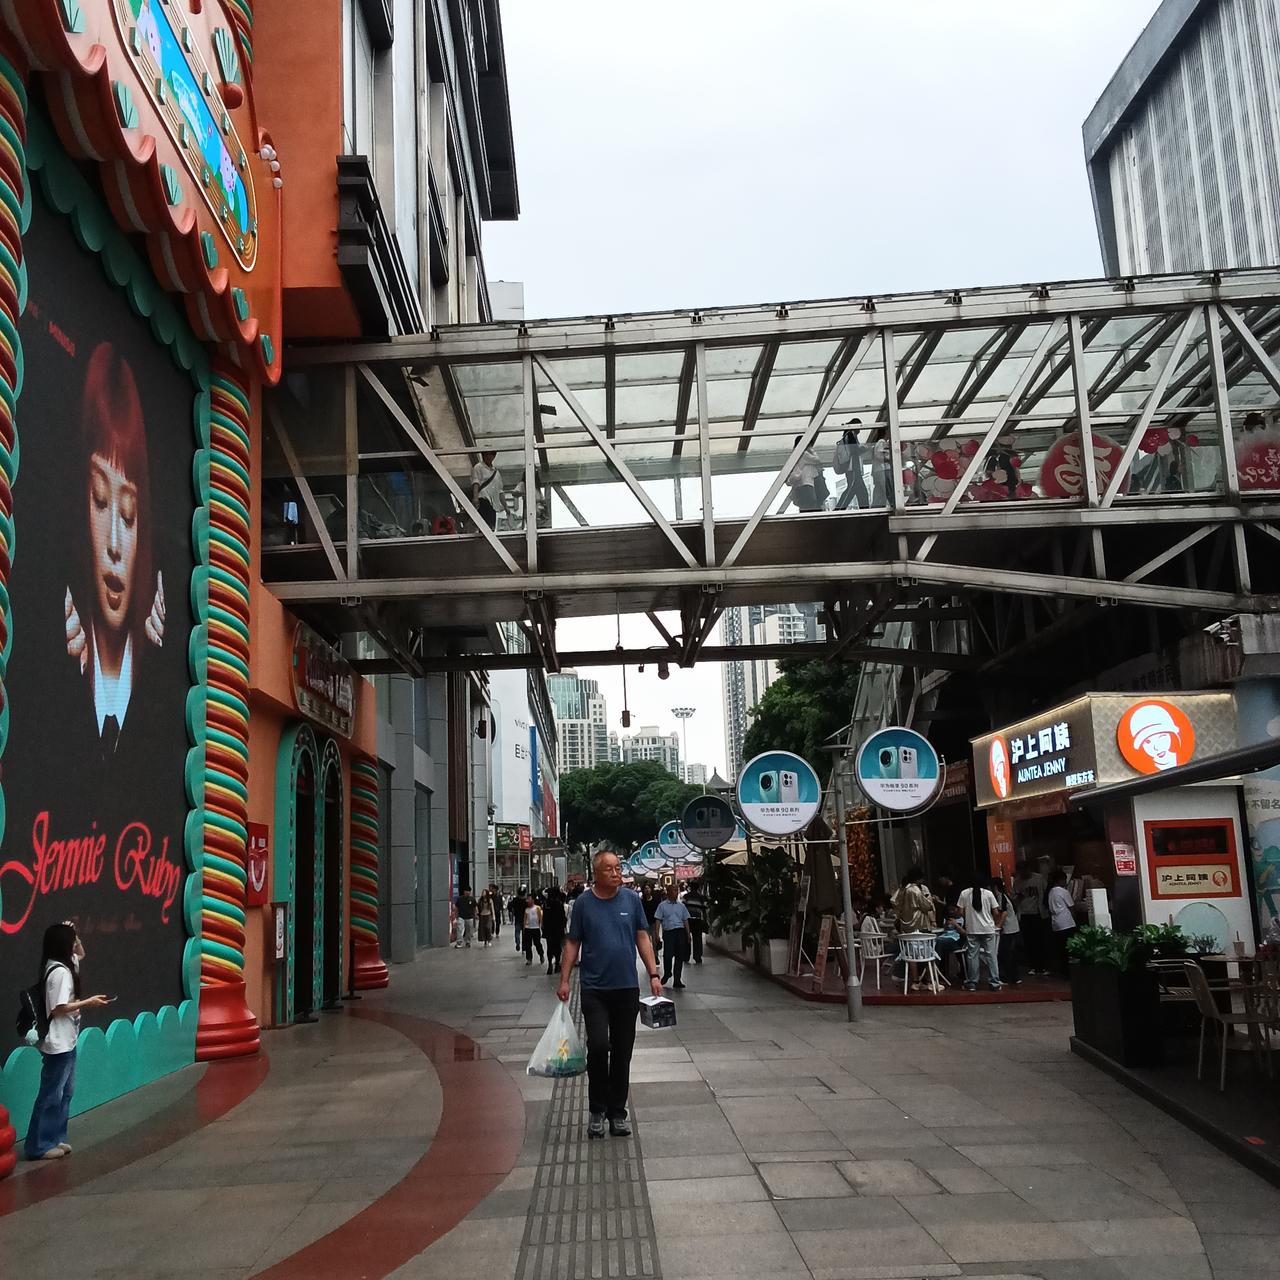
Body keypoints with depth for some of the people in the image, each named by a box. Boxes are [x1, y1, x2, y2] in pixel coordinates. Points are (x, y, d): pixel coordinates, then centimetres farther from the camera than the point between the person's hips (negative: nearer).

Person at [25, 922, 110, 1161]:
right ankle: (39, 1146, 8)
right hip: (58, 1044, -10)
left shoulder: (65, 964, 7)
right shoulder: (60, 972, -21)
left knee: (65, 1092, 17)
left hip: (67, 1042, 10)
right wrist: (88, 1002, -15)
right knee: (51, 1095, -1)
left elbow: (81, 954, 27)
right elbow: (58, 1008, -24)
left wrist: (72, 933, 10)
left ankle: (55, 1139, 25)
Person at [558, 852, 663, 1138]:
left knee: (622, 1053, 7)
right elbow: (572, 943, 4)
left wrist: (653, 975, -1)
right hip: (594, 988, -2)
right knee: (598, 1047, -11)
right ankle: (597, 1111, 7)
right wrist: (564, 980, -2)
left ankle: (617, 1112, 19)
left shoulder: (631, 899, 3)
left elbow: (643, 938, 6)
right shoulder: (584, 903, 0)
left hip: (627, 988, 2)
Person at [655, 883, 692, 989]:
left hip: (681, 932, 3)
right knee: (667, 956, -9)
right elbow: (658, 920, 2)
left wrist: (688, 934, 11)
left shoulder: (681, 906, 14)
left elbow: (685, 921, 18)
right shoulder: (662, 905, 4)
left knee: (680, 957, 3)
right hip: (668, 932, -3)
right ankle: (666, 974, 19)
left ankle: (677, 980, 11)